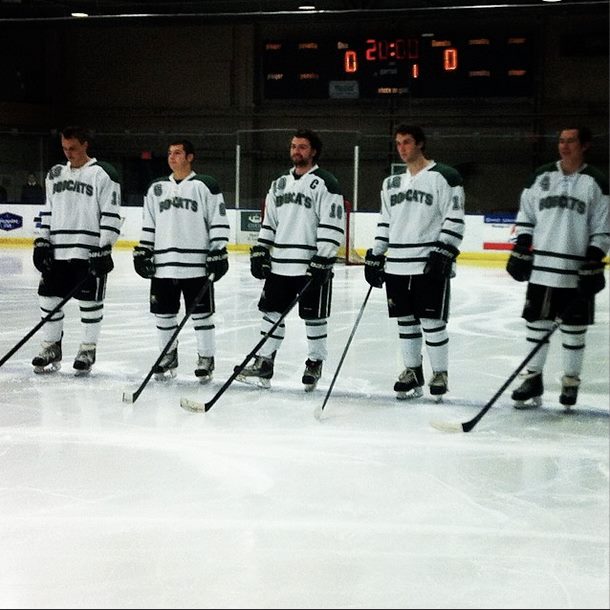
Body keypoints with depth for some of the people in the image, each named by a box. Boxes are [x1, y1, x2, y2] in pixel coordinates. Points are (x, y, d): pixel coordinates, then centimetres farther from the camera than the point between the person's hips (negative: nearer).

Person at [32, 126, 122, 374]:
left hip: (90, 251, -6)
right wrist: (41, 242, 10)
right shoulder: (55, 174, 14)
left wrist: (105, 248, -15)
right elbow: (47, 211, 19)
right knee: (49, 298, 7)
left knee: (90, 302, 1)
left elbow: (111, 215, -9)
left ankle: (88, 349, 14)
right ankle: (51, 347, 20)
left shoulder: (103, 174, -6)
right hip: (57, 251, 6)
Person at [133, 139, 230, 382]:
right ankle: (168, 355, 26)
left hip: (197, 264, -4)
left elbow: (219, 222, -4)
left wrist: (218, 253, -8)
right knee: (164, 313, 9)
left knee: (201, 313, 1)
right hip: (163, 264, 5)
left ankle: (206, 358, 13)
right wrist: (142, 251, 10)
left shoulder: (206, 186, -2)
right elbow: (148, 224, 17)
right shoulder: (156, 188, 13)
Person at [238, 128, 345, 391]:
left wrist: (322, 261, -18)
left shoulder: (325, 184, -7)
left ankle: (315, 364, 19)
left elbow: (332, 227, -13)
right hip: (279, 264, 6)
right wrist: (259, 251, 9)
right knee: (272, 312, 7)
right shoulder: (280, 183, 14)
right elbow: (269, 221, 19)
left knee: (314, 317, 5)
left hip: (312, 265, -6)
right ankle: (263, 364, 12)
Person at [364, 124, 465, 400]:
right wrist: (374, 256, 15)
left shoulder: (444, 177, -5)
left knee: (432, 321, -3)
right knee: (405, 321, 10)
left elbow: (454, 219, -9)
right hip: (397, 265, 6)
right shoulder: (392, 183, 16)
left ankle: (440, 374, 10)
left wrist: (444, 252, -17)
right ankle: (412, 371, 23)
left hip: (430, 265, -6)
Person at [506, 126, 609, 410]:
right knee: (536, 324, 7)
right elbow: (525, 216, 13)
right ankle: (533, 380, 18)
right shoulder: (541, 176, 7)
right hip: (541, 268, 3)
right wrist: (520, 250, 4)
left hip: (577, 272, -3)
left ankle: (570, 383, 18)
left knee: (573, 330, 5)